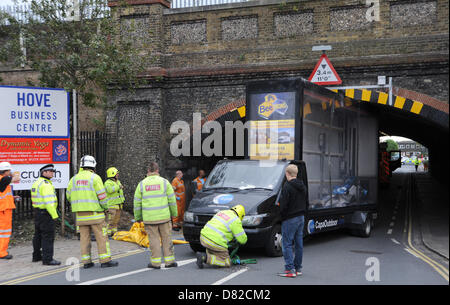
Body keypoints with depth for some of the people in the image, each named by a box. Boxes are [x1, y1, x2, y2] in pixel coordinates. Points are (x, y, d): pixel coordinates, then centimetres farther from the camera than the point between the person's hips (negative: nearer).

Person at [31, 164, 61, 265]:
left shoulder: (37, 183, 15)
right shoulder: (46, 184, -17)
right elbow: (48, 201, -23)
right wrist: (54, 215, -19)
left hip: (37, 211, 10)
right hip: (46, 213, -10)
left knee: (38, 235, 17)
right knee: (48, 236, -8)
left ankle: (36, 256, 27)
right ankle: (47, 259, -8)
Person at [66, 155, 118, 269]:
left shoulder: (74, 178, 7)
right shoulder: (95, 177, -9)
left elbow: (69, 196, 11)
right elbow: (102, 195, -12)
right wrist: (105, 207, 4)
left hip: (80, 214, 5)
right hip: (95, 213, -5)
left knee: (84, 238, 8)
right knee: (101, 236, 1)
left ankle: (86, 261, 10)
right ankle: (105, 260, 1)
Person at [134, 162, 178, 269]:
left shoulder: (142, 184, 2)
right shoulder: (164, 182, 1)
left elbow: (137, 203, 5)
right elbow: (172, 200, 3)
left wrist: (138, 217, 14)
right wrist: (173, 213, 14)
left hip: (149, 218, 0)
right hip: (164, 216, 0)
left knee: (154, 239, 5)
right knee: (166, 238, 8)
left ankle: (155, 262, 7)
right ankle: (169, 261, 12)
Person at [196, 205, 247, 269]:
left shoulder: (221, 213, 20)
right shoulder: (236, 221, -3)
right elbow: (242, 239, 0)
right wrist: (243, 240, 24)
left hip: (204, 237, 8)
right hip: (216, 243, -8)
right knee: (227, 263, 6)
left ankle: (209, 255, 19)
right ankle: (205, 258, -11)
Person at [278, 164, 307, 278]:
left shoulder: (287, 186, -16)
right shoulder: (302, 186, 11)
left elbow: (283, 204, -18)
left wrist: (281, 215, -3)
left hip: (290, 219, -8)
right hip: (301, 217, 8)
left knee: (287, 244, -4)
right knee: (299, 244, 13)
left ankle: (290, 269, -7)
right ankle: (298, 268, 20)